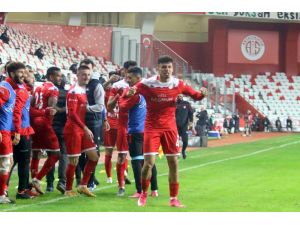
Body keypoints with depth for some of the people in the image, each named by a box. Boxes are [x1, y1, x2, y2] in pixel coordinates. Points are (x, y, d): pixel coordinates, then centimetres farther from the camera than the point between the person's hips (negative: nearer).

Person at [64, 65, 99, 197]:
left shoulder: (85, 91, 13)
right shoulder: (74, 92, -13)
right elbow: (72, 113, -21)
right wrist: (85, 128, -24)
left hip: (83, 130, 9)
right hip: (73, 130, -9)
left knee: (94, 157, 9)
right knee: (74, 160, -3)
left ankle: (83, 186, 16)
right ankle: (68, 190, 9)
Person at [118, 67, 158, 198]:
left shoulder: (135, 93, -15)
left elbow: (122, 108, -8)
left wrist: (122, 96, 5)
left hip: (135, 131, -7)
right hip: (147, 130, 7)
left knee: (137, 160, -5)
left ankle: (139, 191, -7)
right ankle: (154, 190, 14)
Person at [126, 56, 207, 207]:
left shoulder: (177, 84, -2)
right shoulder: (147, 84, -10)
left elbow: (195, 95, 7)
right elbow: (129, 93, -6)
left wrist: (202, 94, -16)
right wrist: (130, 92, -31)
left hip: (170, 127, 3)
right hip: (152, 127, -3)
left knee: (173, 163, 4)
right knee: (149, 163, -9)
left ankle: (173, 198, 16)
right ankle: (144, 195, 14)